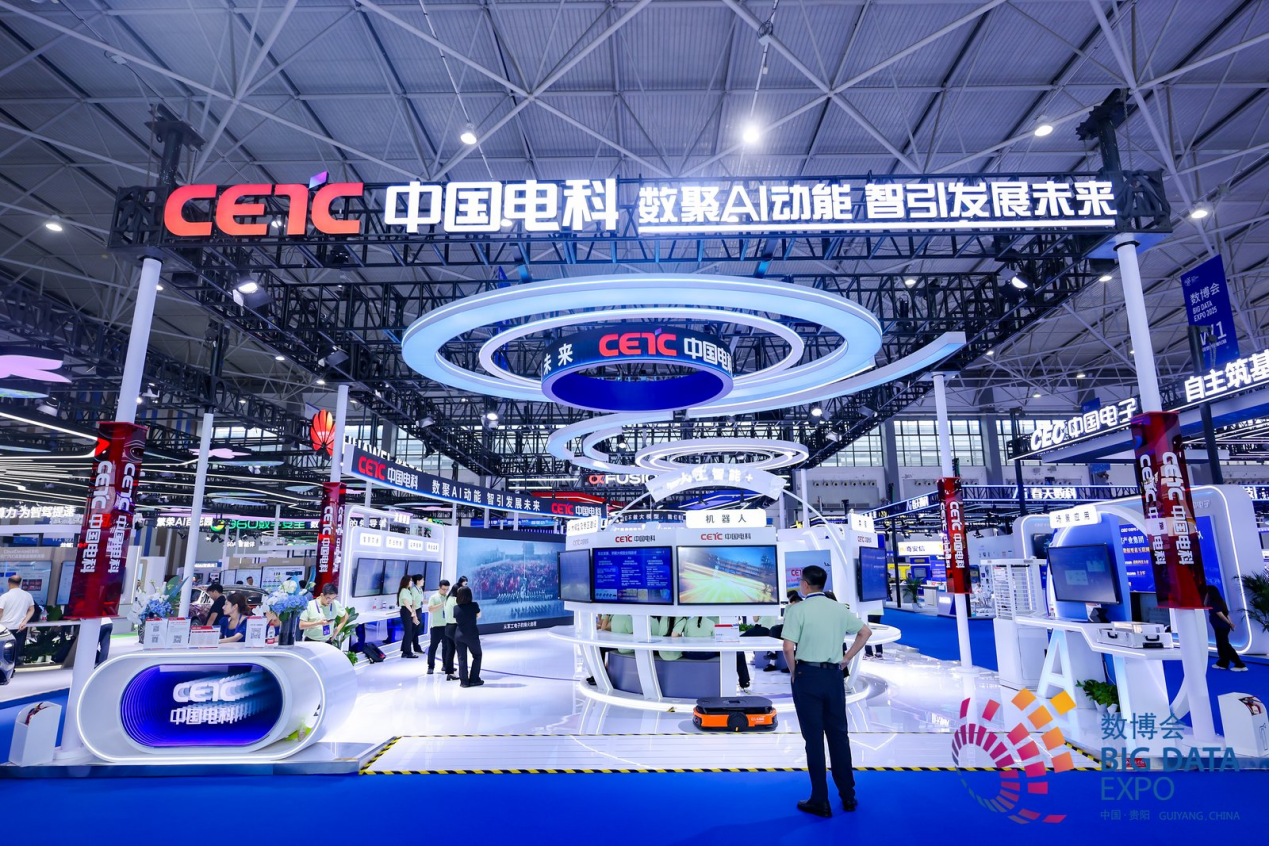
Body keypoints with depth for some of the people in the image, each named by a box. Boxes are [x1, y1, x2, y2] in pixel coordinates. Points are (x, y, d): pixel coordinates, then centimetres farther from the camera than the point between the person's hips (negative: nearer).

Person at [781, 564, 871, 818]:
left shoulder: (797, 610, -11)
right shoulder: (839, 608, 6)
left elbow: (788, 647, -18)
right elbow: (865, 632, 15)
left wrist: (794, 671, -2)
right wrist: (847, 658, 15)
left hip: (807, 675, -5)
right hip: (834, 675, 5)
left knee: (814, 737, 4)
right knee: (839, 734, 16)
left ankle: (820, 801, 11)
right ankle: (848, 796, 24)